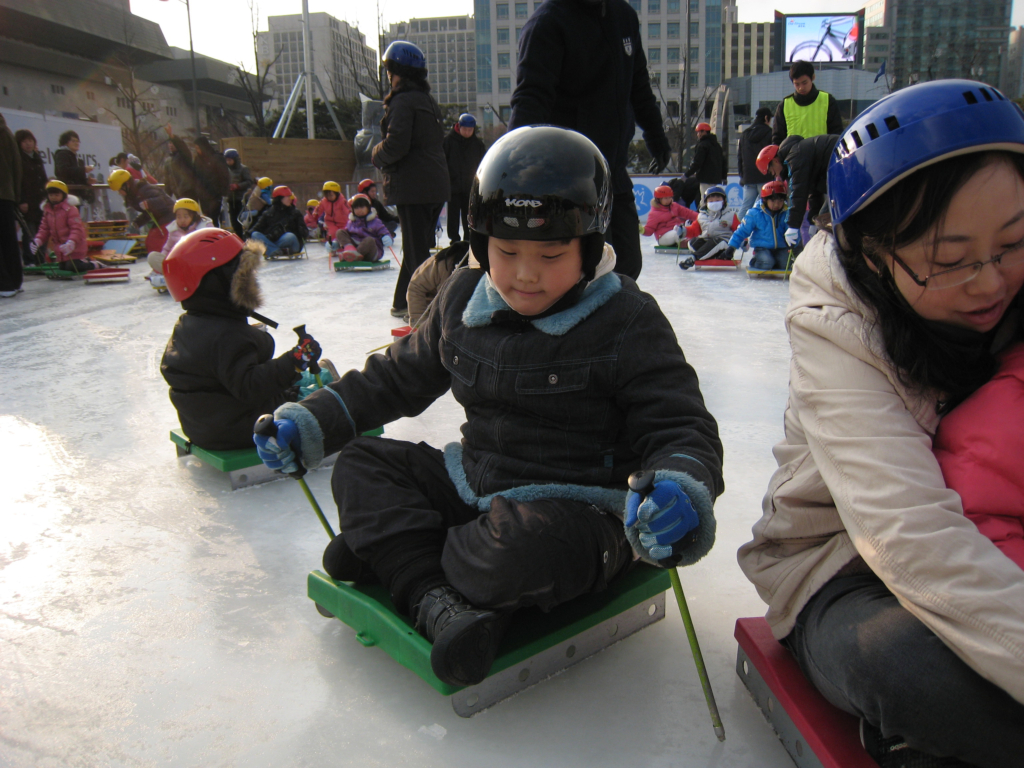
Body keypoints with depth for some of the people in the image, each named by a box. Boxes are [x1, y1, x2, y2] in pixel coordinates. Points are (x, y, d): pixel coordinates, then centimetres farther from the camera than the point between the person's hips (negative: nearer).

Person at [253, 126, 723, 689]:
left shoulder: (628, 325, -13)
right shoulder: (463, 302, 3)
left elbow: (682, 429, -13)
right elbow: (396, 377, 16)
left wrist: (683, 490, -37)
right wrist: (314, 421, 6)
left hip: (578, 509, -6)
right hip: (471, 486, 7)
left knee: (527, 547, -39)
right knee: (361, 464, -2)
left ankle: (389, 555, -10)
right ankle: (439, 604, -23)